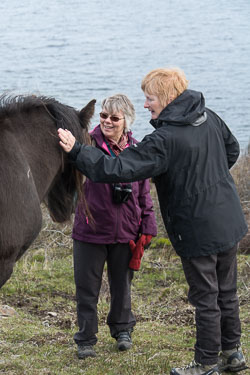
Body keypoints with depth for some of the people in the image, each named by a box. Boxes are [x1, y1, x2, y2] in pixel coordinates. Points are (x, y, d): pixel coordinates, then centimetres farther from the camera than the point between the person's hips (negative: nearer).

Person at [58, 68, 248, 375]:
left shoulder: (164, 141, -23)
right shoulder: (210, 118, 1)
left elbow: (121, 169, -27)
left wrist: (77, 151, -23)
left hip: (198, 232, -7)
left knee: (205, 299, 6)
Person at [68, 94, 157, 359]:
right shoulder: (89, 144, -7)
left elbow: (144, 193, 9)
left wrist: (147, 226, 8)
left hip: (125, 232, 3)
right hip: (90, 231, -3)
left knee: (121, 284, 18)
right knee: (87, 287, 5)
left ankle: (122, 330, 36)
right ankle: (86, 340, 17)